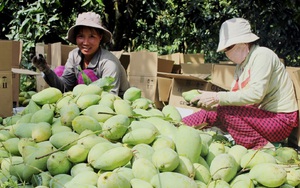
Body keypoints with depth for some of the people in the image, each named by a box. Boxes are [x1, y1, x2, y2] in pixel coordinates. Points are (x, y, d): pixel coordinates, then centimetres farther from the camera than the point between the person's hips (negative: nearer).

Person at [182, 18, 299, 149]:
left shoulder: (262, 55, -15)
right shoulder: (241, 65, 11)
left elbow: (256, 94, -28)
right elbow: (235, 96, 4)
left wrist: (218, 97, -26)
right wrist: (212, 102, -13)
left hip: (280, 120, -8)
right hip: (260, 115, 9)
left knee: (225, 112, -23)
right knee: (211, 113, 3)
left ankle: (262, 147, -15)